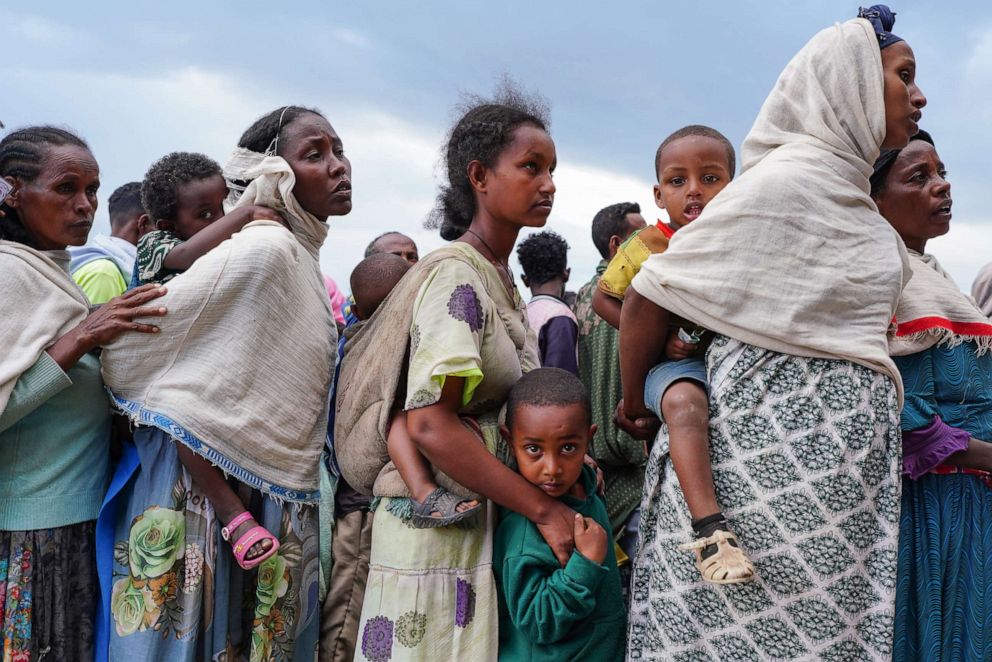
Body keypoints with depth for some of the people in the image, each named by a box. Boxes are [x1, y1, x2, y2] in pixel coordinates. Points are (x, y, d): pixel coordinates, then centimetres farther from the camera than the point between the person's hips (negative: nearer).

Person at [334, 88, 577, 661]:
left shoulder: (501, 279, 12)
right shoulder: (456, 274, -14)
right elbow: (430, 423, -23)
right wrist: (543, 509, -21)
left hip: (493, 521, 8)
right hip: (442, 526, -8)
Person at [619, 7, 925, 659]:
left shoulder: (849, 186, 14)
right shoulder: (789, 180, -14)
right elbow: (649, 293, -13)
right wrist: (637, 405, -1)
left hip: (841, 455, 9)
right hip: (781, 452, -9)